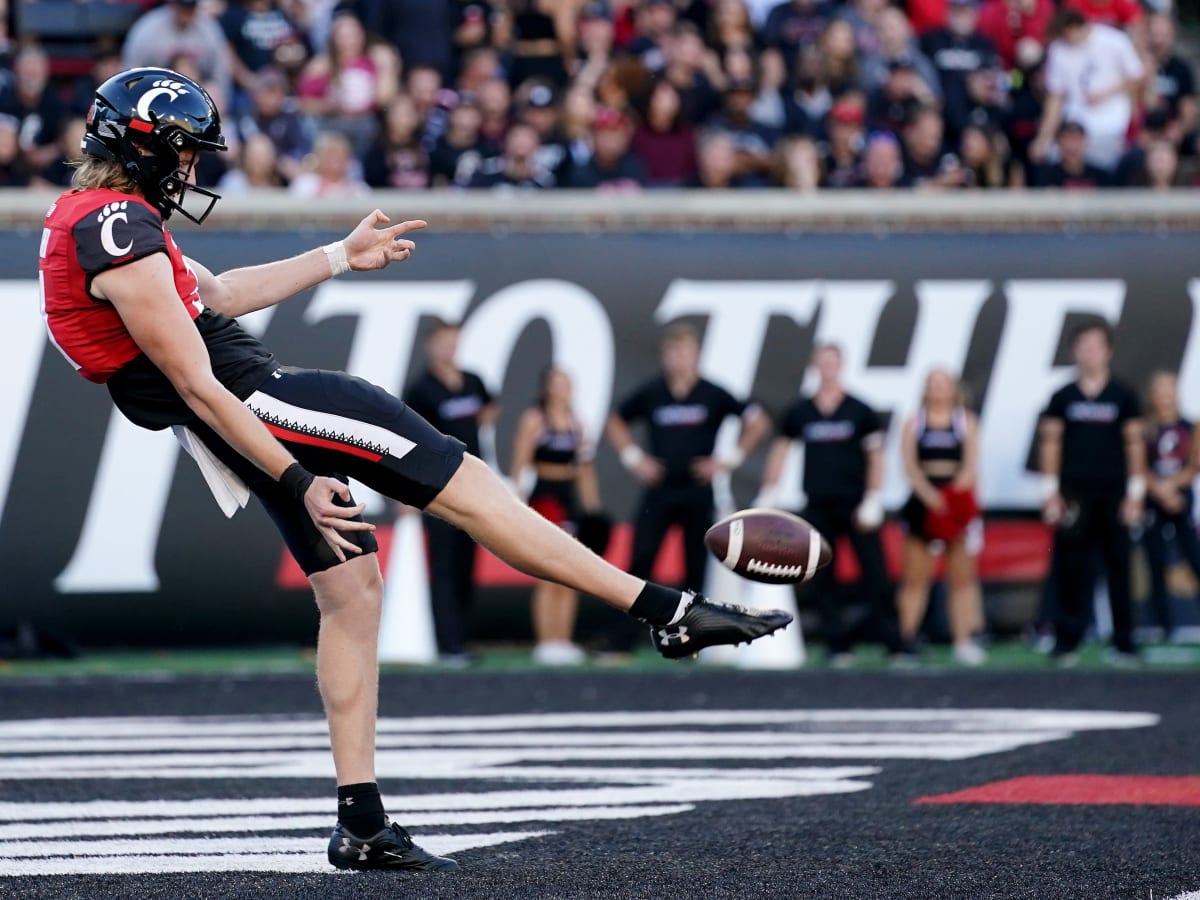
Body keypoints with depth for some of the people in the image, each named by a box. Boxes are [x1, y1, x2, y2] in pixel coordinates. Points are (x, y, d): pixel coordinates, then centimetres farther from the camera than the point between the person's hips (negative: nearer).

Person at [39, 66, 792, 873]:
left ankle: (362, 825, 10)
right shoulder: (123, 234, -19)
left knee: (351, 588, 12)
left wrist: (340, 256, 27)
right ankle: (671, 611, -13)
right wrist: (301, 483, -20)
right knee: (462, 481, -10)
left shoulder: (97, 220, 13)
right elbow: (197, 387, -21)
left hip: (237, 423, 11)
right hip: (257, 400, -11)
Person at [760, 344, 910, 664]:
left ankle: (891, 638, -4)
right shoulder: (800, 412, 7)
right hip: (818, 506, 2)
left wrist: (873, 502, -5)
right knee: (822, 578, 2)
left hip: (855, 504, -2)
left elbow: (875, 456, 2)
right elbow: (780, 451, 16)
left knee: (875, 573, -7)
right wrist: (768, 495, 9)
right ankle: (838, 645, 7)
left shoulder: (860, 412, 1)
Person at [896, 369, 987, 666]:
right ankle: (906, 639, 1)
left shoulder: (967, 422, 7)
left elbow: (971, 464, -2)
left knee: (963, 577, 0)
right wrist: (930, 495, -19)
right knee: (915, 577, -1)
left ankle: (963, 641, 1)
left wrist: (957, 491, -20)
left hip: (958, 504, 0)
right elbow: (910, 465, -3)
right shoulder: (913, 423, 7)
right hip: (923, 504, 0)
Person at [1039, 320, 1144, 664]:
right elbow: (1051, 444, 7)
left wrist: (1135, 494, 0)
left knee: (1119, 569, 1)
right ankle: (1067, 642, 2)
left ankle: (1124, 644, 6)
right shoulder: (1063, 397, 7)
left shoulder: (1123, 397, 6)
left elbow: (1135, 444, 6)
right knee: (1071, 570, -2)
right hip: (1074, 493, 0)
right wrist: (1051, 493, 0)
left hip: (1113, 494, 0)